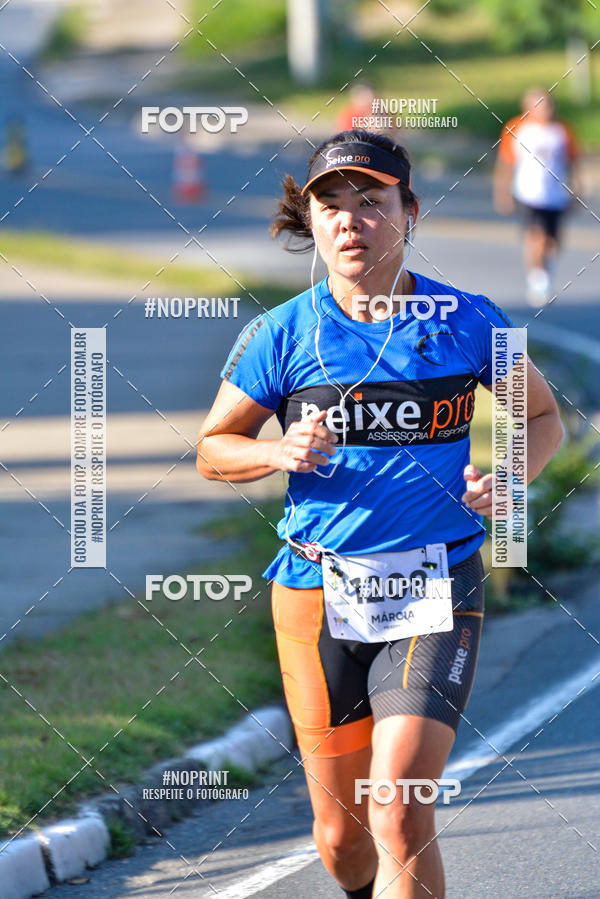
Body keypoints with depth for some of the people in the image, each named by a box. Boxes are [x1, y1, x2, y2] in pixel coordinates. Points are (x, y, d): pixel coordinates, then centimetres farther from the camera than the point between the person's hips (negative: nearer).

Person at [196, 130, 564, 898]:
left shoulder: (466, 322, -1)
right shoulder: (280, 336, -1)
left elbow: (543, 417, 15)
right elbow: (214, 447, 10)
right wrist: (281, 452, -11)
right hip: (318, 596, 2)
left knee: (400, 819, -18)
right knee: (342, 835, 8)